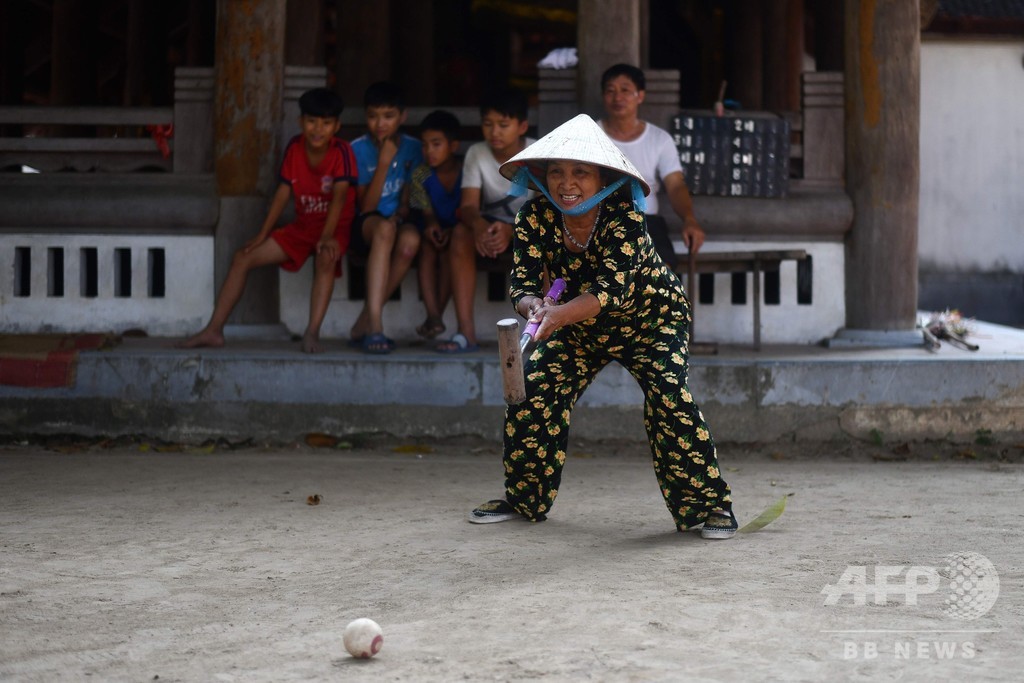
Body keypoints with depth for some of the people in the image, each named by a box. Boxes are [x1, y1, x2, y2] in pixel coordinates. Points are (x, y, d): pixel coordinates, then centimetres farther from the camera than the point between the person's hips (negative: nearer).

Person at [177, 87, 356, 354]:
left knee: (326, 258, -40)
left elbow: (339, 195, -28)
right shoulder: (295, 147, -2)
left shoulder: (342, 151, -17)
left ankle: (312, 333, -40)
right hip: (302, 226, 6)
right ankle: (213, 330, 1)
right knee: (243, 257, -2)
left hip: (336, 226, -6)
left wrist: (327, 237, -42)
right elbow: (283, 192, 3)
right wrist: (262, 235, 0)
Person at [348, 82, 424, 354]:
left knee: (410, 238, -35)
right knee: (384, 228, -39)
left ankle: (364, 321, -23)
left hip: (397, 221, 2)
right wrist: (383, 163, -17)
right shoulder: (358, 149, -4)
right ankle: (374, 325, -49)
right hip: (365, 227, -2)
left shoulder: (412, 148, 4)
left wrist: (400, 216, -14)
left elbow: (407, 200, 8)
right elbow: (366, 206, -9)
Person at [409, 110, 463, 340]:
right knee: (427, 250, -29)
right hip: (436, 231, 3)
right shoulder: (421, 175, -4)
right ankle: (433, 315, -37)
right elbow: (427, 211, -2)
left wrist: (453, 231, -27)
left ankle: (436, 316, -26)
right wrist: (431, 224, -26)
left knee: (448, 251, -32)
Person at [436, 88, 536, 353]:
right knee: (461, 232, -31)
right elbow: (468, 205, -18)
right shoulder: (476, 154, -8)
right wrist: (478, 224, -44)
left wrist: (511, 230, -44)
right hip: (492, 224, 2)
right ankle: (466, 332, -34)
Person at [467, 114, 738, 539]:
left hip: (651, 319, -4)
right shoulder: (535, 218, -20)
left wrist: (559, 315, -58)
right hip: (581, 328, 4)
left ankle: (709, 504, -10)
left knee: (668, 399, -23)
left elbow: (613, 287, -42)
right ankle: (524, 499, 14)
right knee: (532, 392, -6)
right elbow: (522, 284, -23)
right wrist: (536, 308, -47)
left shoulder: (623, 216, -31)